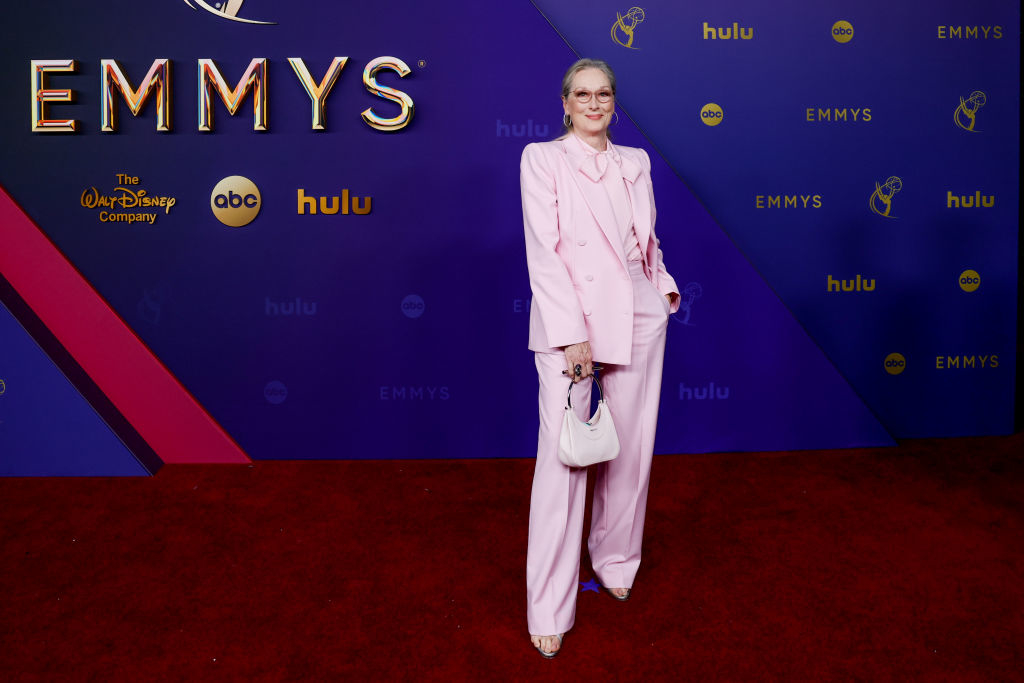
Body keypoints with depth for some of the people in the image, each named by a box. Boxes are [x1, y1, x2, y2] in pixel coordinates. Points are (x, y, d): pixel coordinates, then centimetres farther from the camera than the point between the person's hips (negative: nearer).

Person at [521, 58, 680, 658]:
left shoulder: (635, 162, 14)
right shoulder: (542, 159, 0)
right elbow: (543, 252, -9)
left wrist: (664, 286, 4)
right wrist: (572, 333, -16)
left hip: (637, 316, 5)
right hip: (567, 319, -5)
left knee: (630, 450, 10)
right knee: (563, 456, -7)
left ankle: (616, 561, 32)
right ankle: (549, 609, 3)